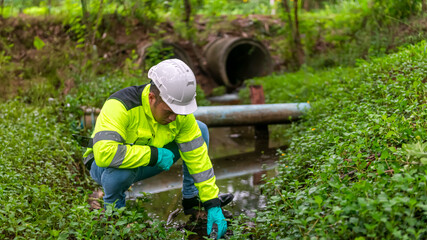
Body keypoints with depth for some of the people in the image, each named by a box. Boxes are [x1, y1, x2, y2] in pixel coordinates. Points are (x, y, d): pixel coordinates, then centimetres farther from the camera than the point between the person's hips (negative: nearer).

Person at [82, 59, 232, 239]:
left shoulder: (180, 111, -17)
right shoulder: (120, 106, -35)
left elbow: (198, 156, -14)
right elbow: (104, 153, -47)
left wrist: (212, 204, -17)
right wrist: (154, 155, -37)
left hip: (145, 166, 5)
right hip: (105, 168, -5)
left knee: (200, 130, -5)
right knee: (121, 169, -42)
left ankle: (191, 197, 8)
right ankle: (113, 209, -7)